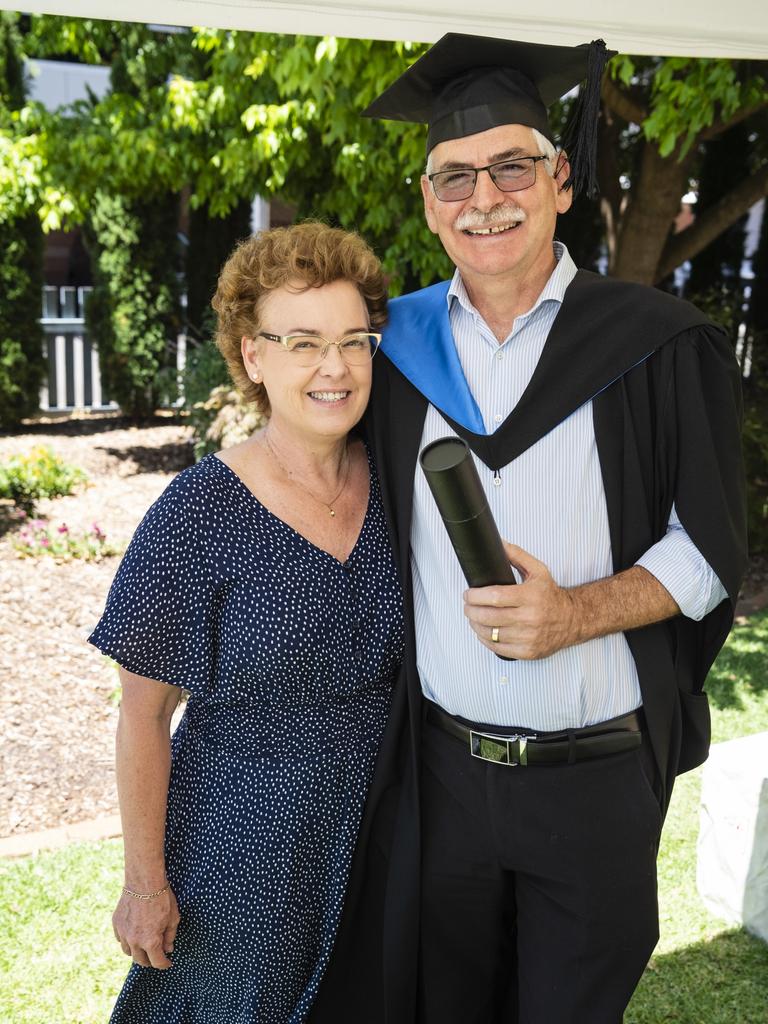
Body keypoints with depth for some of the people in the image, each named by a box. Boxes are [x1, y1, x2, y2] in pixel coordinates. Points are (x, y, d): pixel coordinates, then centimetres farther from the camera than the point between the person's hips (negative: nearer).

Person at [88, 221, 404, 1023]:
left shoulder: (395, 481, -5)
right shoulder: (199, 513, -19)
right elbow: (144, 715, -12)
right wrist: (145, 882, -7)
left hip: (377, 834, 4)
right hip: (242, 845, -4)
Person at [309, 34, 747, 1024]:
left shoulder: (654, 342, -6)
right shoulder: (395, 346, 2)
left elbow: (709, 549, -6)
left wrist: (577, 613, -20)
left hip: (598, 779, -1)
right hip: (439, 766, 2)